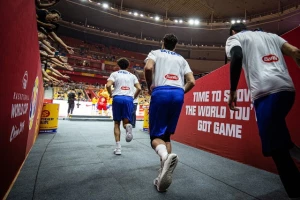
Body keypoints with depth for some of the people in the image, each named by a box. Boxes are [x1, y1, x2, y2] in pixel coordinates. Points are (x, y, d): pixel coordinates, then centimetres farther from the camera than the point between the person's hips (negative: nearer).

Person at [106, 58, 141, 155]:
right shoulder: (132, 76, 17)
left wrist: (111, 94, 12)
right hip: (129, 99, 1)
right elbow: (139, 88, 6)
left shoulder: (115, 74, 11)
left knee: (117, 123, 10)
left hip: (118, 98, -1)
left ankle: (118, 147, 3)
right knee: (126, 122, 8)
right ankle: (128, 126, -31)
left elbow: (108, 85, -5)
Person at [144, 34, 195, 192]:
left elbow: (148, 68, -8)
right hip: (178, 94, 4)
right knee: (166, 134, 12)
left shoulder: (155, 53, 16)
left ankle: (166, 156, -33)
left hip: (161, 93, -4)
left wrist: (150, 87, 6)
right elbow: (191, 82, 13)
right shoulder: (181, 59, 25)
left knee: (156, 135, 1)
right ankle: (163, 174, 5)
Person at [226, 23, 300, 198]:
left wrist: (233, 90, -8)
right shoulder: (271, 35, 31)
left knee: (276, 149, -4)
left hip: (266, 92, -7)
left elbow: (237, 56, -9)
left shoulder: (234, 38, 14)